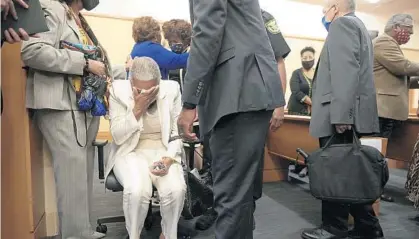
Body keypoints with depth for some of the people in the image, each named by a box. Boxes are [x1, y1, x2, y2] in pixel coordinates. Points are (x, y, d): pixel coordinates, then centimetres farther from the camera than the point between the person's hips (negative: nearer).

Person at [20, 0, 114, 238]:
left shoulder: (80, 20, 23)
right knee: (74, 172, -9)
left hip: (86, 105, 9)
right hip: (62, 107, -8)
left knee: (85, 171, 9)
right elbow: (31, 51, -18)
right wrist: (85, 63, -16)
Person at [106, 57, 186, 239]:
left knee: (176, 189, -28)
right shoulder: (118, 90, -7)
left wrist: (169, 158, -20)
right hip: (131, 152, -1)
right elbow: (118, 137, -9)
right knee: (137, 190, -31)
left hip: (163, 152, 1)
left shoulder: (172, 89, -5)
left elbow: (177, 133, -2)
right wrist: (137, 108, -20)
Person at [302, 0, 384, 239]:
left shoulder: (342, 23, -3)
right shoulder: (358, 27, 27)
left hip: (340, 115, -10)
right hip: (347, 114, 10)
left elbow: (345, 71, -18)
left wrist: (340, 114, -24)